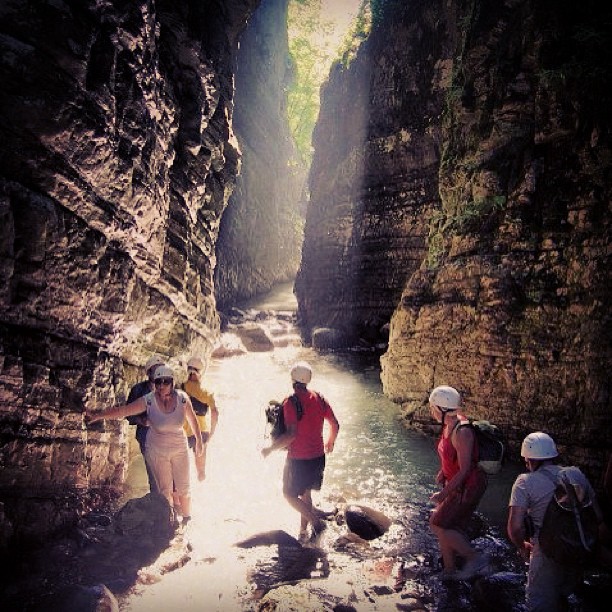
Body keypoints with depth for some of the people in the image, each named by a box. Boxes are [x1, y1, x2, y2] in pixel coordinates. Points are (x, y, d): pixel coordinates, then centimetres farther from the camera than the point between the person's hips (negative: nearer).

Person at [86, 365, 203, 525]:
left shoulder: (182, 397, -15)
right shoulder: (148, 400, -18)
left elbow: (192, 418, 1)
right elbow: (122, 410, -21)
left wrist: (199, 441, 8)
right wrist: (98, 415, -31)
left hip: (180, 448, 1)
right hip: (157, 450, -1)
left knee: (184, 488, 8)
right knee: (165, 490, 8)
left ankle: (187, 519, 28)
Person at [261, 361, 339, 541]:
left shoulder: (290, 402, -18)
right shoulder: (319, 398, 0)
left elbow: (291, 434, -26)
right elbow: (335, 425, 6)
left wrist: (270, 449, -16)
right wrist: (330, 442, 25)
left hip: (298, 459, -6)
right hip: (318, 457, 6)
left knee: (290, 494, 10)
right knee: (305, 493, 21)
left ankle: (316, 521, -2)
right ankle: (303, 530, 26)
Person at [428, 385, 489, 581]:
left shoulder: (462, 432, -28)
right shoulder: (449, 425, 0)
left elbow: (464, 470, -26)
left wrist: (443, 494, -21)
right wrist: (443, 471, 5)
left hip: (468, 487, -9)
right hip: (457, 484, 9)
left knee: (438, 525, -7)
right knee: (444, 526, 14)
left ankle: (476, 558, 5)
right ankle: (449, 570, 29)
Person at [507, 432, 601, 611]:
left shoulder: (525, 481, -11)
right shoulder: (577, 474, 2)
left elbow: (515, 527, -19)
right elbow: (597, 516, 6)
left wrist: (522, 547, 0)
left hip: (547, 554, -5)